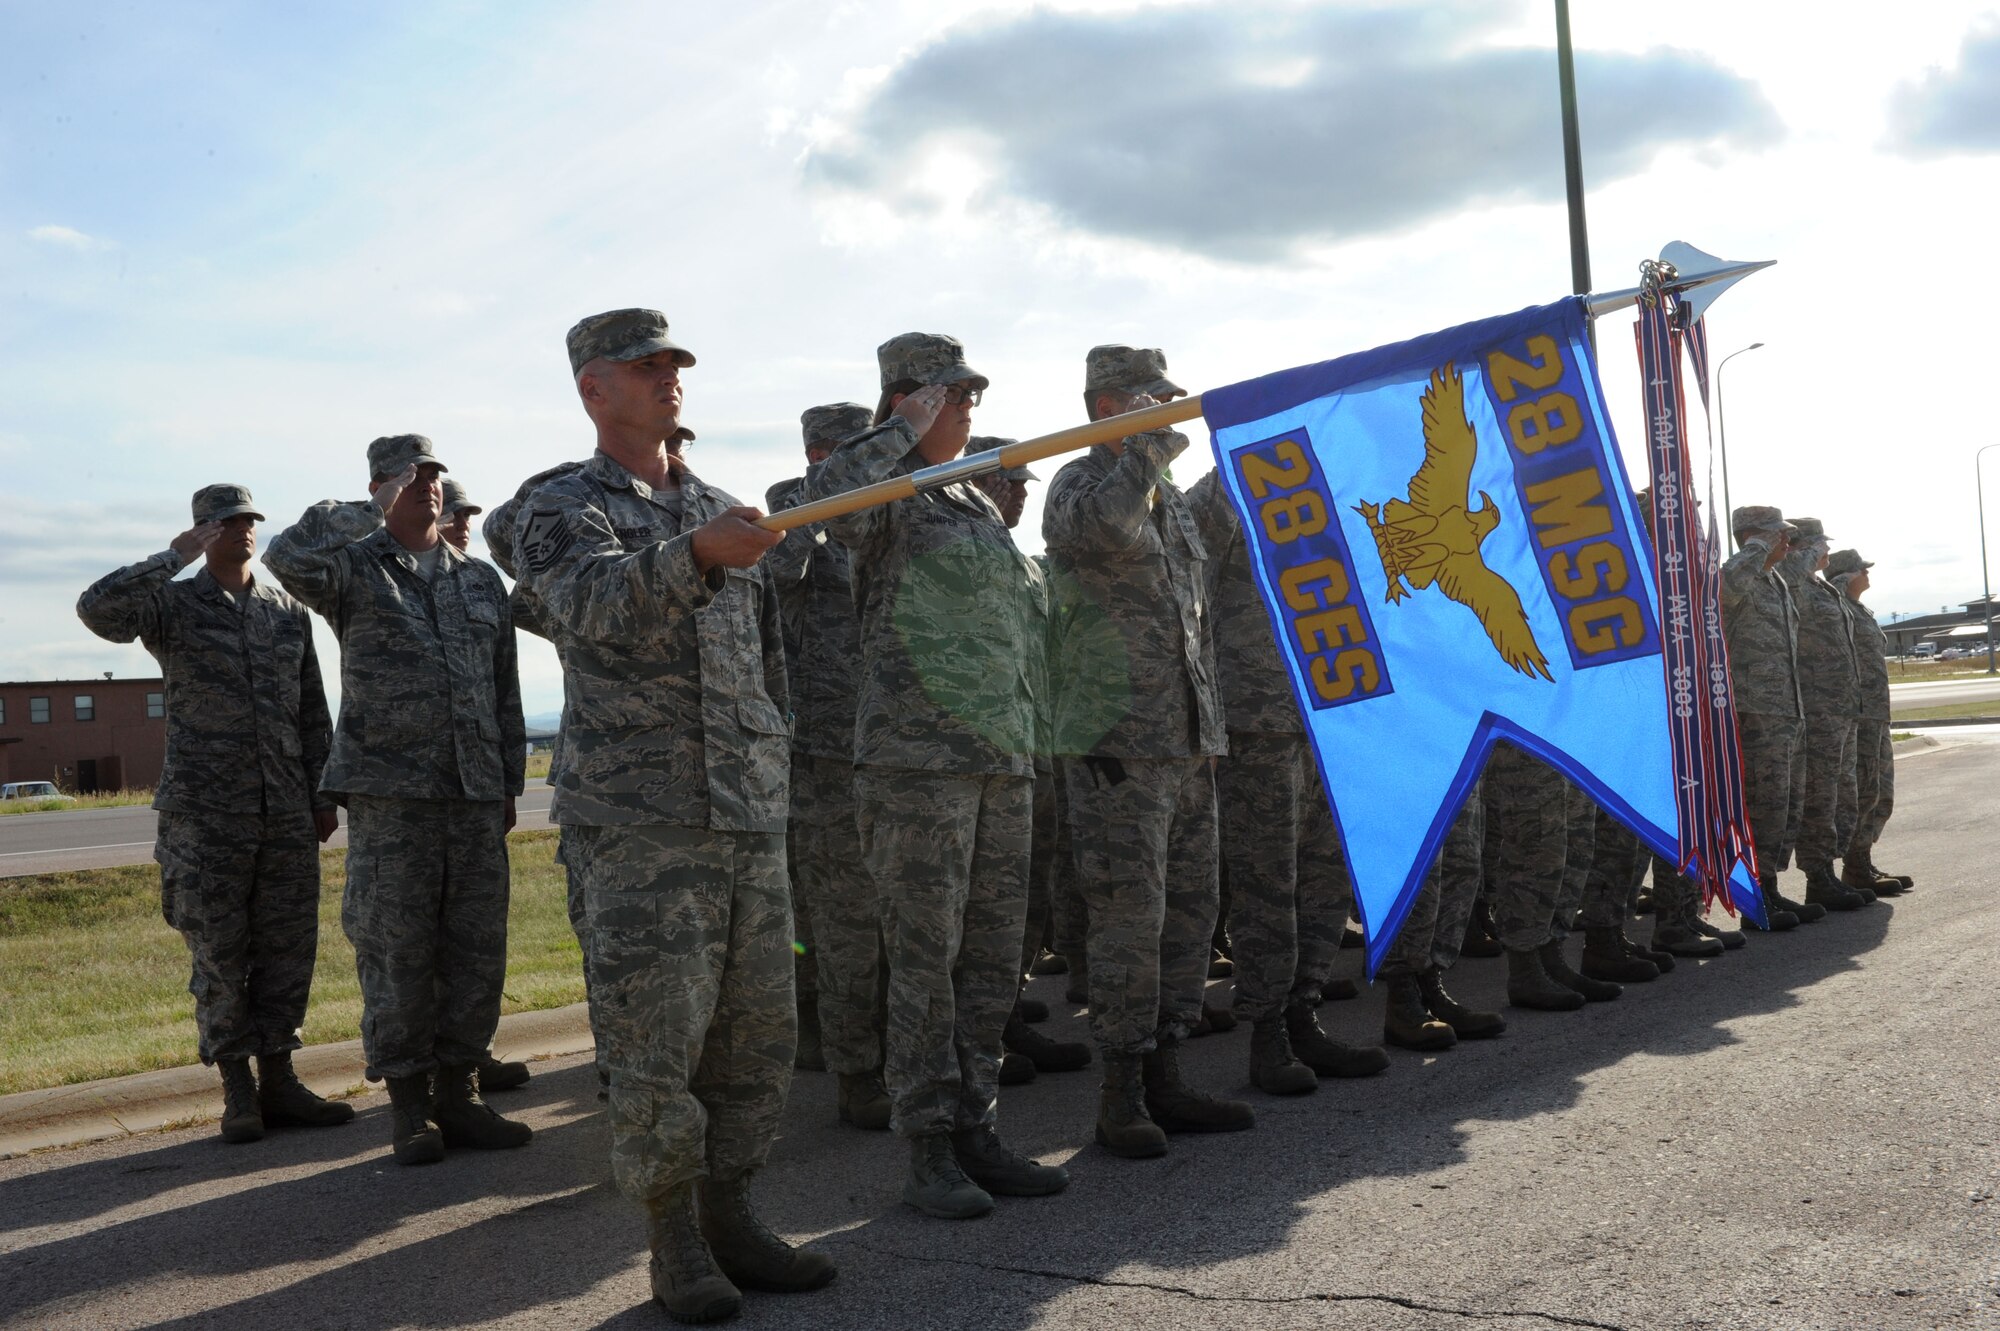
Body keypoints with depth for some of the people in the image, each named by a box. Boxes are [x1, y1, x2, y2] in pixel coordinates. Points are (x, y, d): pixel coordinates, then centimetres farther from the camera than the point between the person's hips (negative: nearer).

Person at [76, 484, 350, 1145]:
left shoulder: (289, 612, 12)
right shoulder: (173, 605, 1)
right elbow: (97, 609, -20)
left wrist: (323, 796, 11)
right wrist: (174, 558, -16)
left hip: (286, 814, 4)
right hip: (205, 814, -4)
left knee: (288, 950, 5)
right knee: (218, 955, 2)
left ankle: (278, 1082, 15)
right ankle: (237, 1090, 12)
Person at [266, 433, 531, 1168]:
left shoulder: (481, 580, 16)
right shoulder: (355, 568, 4)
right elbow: (287, 556, -21)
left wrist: (508, 786, 13)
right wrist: (372, 513, -12)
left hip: (476, 798, 4)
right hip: (390, 796, -4)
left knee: (477, 952, 5)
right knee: (397, 955, -1)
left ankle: (458, 1097, 17)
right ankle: (409, 1107, 11)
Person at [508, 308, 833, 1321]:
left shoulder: (723, 512, 18)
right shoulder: (560, 511, 0)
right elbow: (600, 604, -23)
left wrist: (778, 768, 22)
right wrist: (696, 554, -42)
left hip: (750, 817, 6)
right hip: (637, 819, -6)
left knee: (759, 1031, 7)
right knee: (657, 1039, -4)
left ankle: (729, 1217, 20)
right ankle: (674, 1242, 9)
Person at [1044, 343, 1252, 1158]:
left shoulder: (1173, 498, 19)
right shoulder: (1078, 483, -5)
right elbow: (1101, 527, -32)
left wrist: (1210, 723, 24)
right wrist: (1152, 448, -21)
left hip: (1189, 740, 8)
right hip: (1115, 744, -8)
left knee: (1189, 908, 9)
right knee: (1129, 916, -7)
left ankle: (1164, 1079, 19)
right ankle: (1121, 1095, 3)